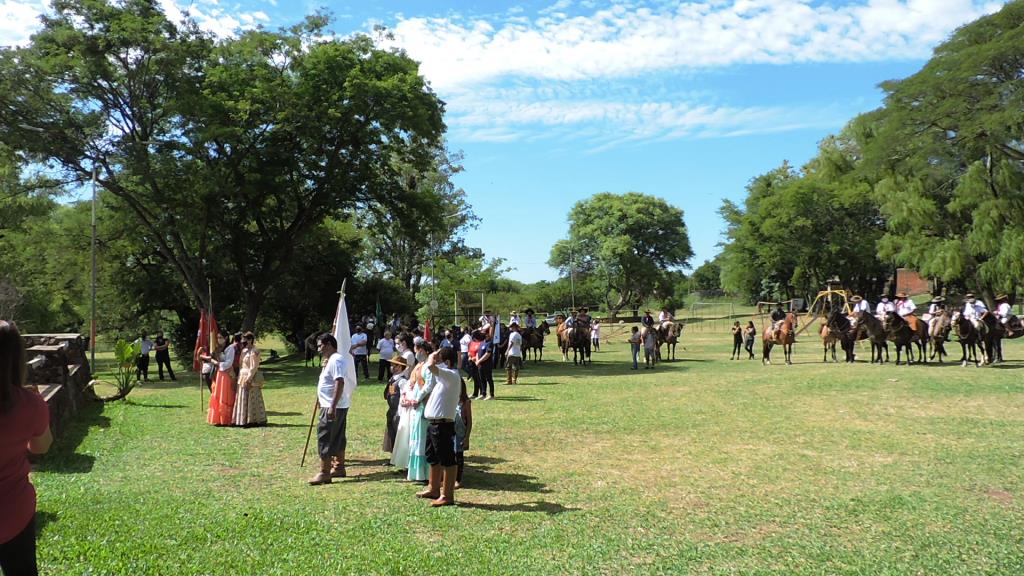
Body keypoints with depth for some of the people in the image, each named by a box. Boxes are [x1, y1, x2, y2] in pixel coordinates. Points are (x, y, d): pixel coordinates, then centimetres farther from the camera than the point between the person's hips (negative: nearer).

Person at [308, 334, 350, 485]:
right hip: (338, 406, 11)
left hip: (333, 407, -11)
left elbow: (340, 383, -28)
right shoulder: (334, 359, 16)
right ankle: (339, 468, 25)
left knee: (324, 438, -9)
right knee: (338, 437, 16)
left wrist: (332, 407, -30)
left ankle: (324, 473, -7)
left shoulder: (335, 360, -18)